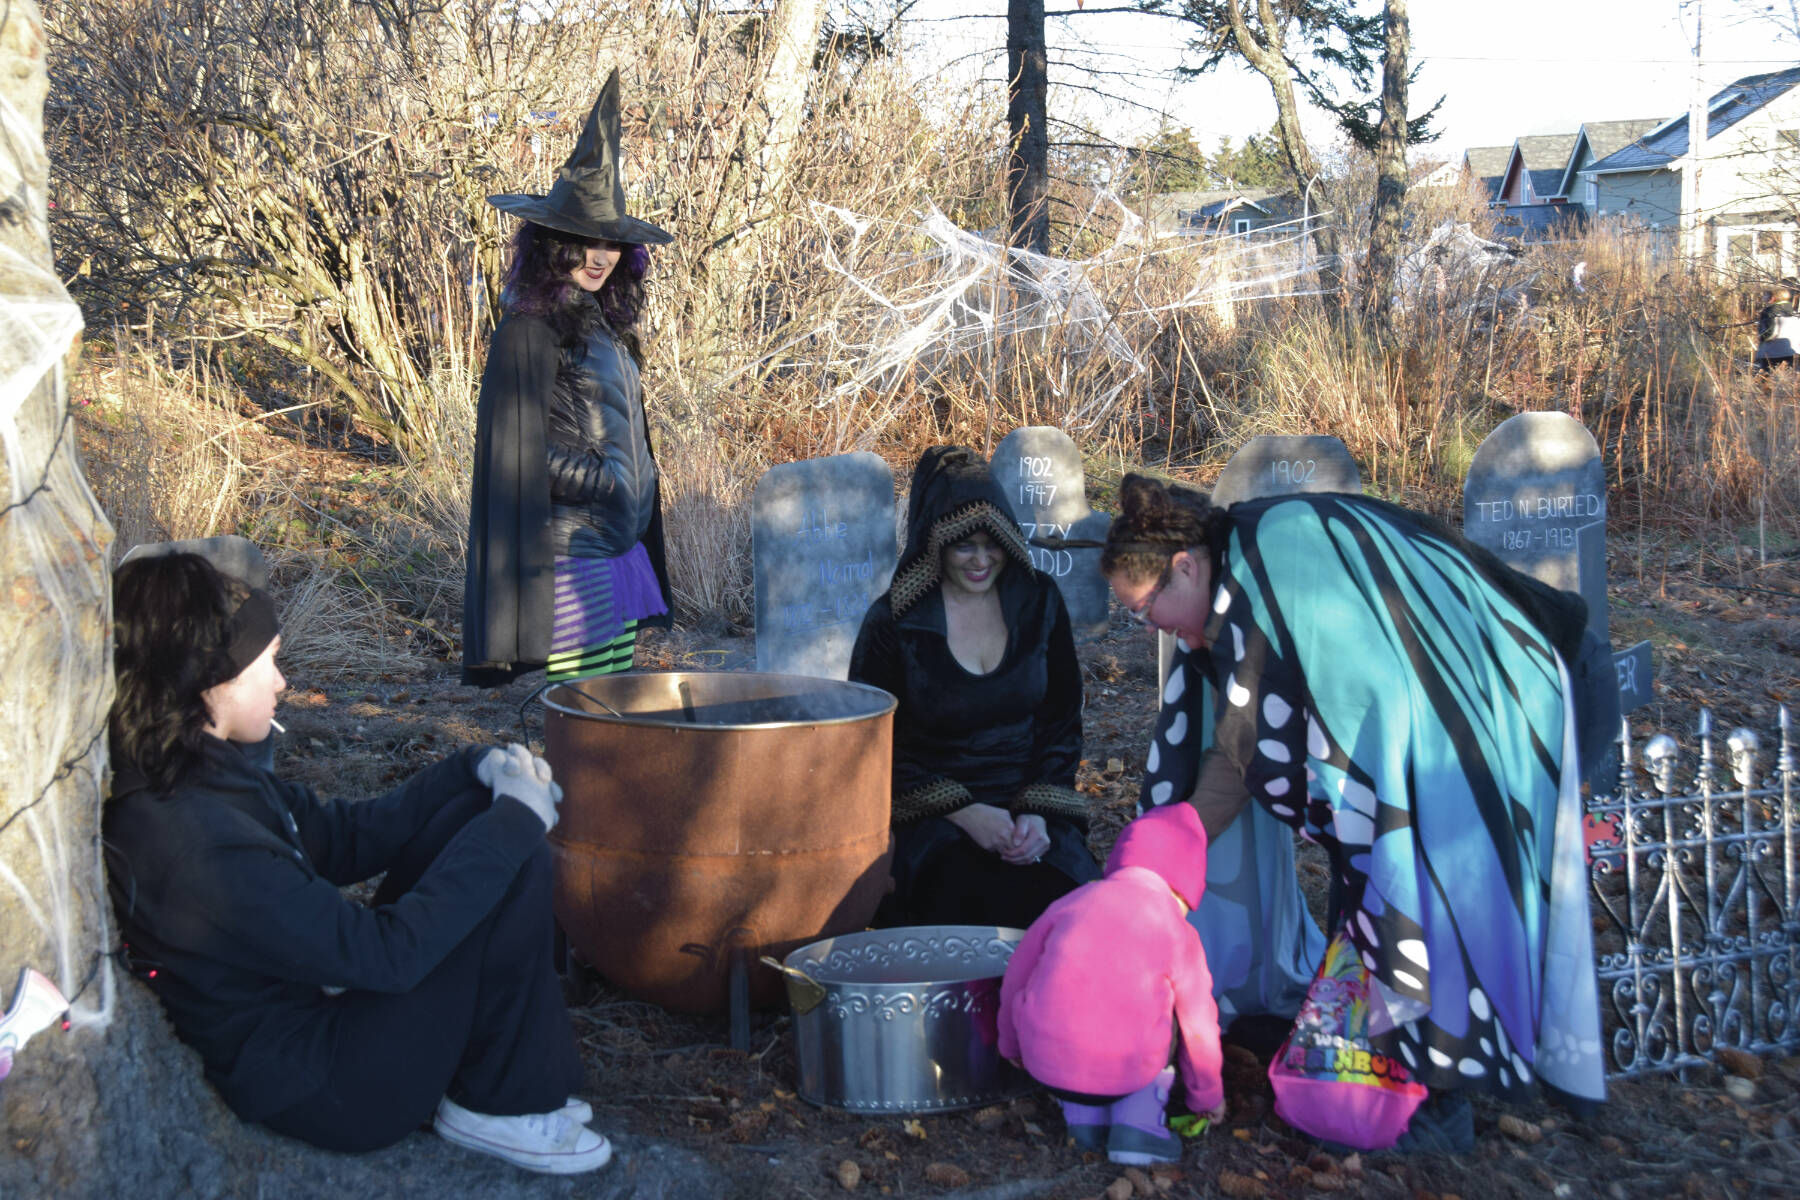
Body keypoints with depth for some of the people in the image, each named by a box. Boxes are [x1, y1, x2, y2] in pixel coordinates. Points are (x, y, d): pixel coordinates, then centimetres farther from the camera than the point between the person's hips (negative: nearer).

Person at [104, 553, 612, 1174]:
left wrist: (475, 770, -2)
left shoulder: (207, 773, -1)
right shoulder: (199, 841, -31)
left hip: (314, 992, 10)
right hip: (321, 1092, -9)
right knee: (517, 862, -15)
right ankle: (497, 1107, 2)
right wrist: (515, 818, -19)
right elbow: (388, 950, -26)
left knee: (477, 811, 4)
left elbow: (342, 836, 9)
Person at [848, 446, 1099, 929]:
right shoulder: (891, 623, -4)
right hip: (931, 818, -2)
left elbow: (1063, 722, 11)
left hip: (1029, 811, 3)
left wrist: (1039, 813, -5)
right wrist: (964, 813, -13)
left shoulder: (1038, 602, 6)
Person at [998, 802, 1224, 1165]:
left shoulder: (1074, 900, 11)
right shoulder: (1178, 932, 4)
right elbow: (1198, 1026, 11)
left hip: (1044, 1064, 2)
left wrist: (1012, 1044, 35)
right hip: (1121, 1073, -2)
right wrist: (1208, 1096, 29)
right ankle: (1137, 1125, 11)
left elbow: (1017, 975, 18)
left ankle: (1085, 1120, 17)